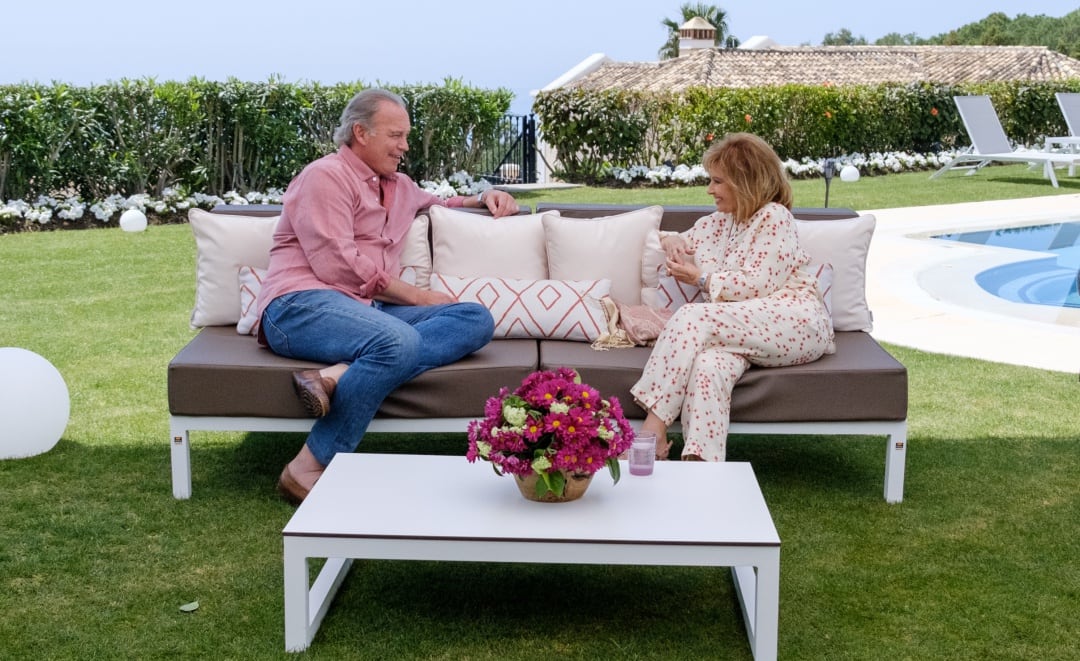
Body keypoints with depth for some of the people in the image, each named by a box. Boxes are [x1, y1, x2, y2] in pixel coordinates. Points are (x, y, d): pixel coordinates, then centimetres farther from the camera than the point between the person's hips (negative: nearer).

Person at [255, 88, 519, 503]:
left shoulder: (399, 187, 27)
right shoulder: (326, 176, 2)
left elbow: (439, 204, 50)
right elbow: (337, 265, -9)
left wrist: (484, 199, 29)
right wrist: (416, 296, -6)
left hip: (370, 309, 8)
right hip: (301, 306, -8)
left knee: (476, 320, -15)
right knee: (399, 341, -38)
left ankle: (337, 376, -34)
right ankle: (307, 470, -33)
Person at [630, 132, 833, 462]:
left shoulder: (774, 217, 0)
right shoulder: (718, 222, 24)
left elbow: (755, 285, -8)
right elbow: (676, 242, 39)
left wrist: (701, 278, -1)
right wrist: (672, 240, 14)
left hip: (795, 321, -5)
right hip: (741, 331, 6)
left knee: (693, 317, -28)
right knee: (708, 366, -32)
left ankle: (654, 426, -32)